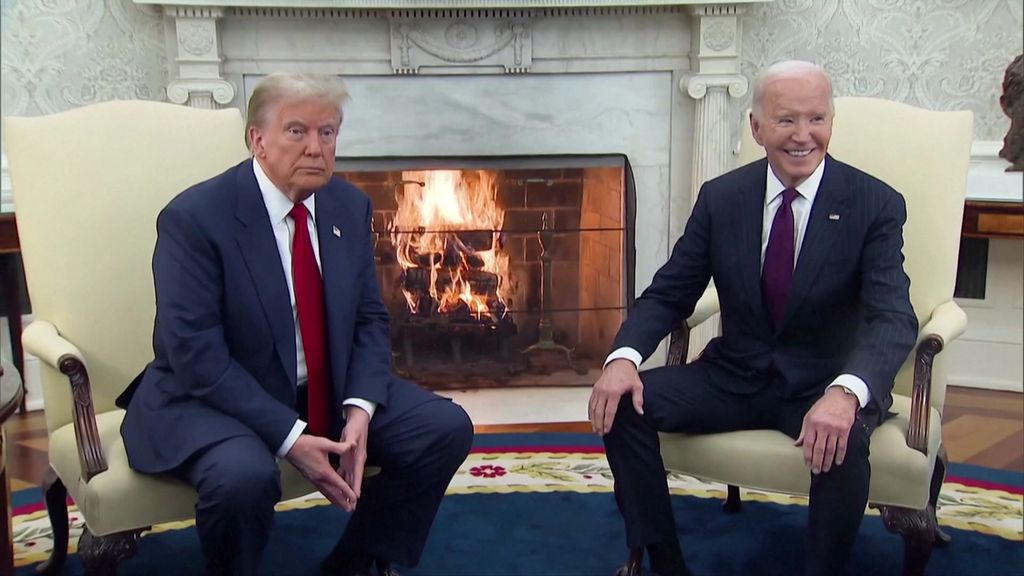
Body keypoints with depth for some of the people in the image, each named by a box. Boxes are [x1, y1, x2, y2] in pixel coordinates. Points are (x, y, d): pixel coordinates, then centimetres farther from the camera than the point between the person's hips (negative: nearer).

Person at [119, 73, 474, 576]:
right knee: (243, 476, -36)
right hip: (213, 398, -6)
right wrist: (289, 438, -27)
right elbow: (197, 355, -22)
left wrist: (359, 409, -14)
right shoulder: (194, 217, -18)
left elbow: (369, 320, 4)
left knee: (447, 428, -7)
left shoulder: (349, 206, 1)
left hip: (330, 389, 6)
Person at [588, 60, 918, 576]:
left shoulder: (876, 205, -10)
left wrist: (846, 393, -42)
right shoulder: (720, 197, -1)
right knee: (622, 403, -16)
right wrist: (624, 358, -22)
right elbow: (668, 295, 0)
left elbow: (893, 318, -21)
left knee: (843, 440, -35)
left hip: (823, 385, -3)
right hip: (733, 377, 3)